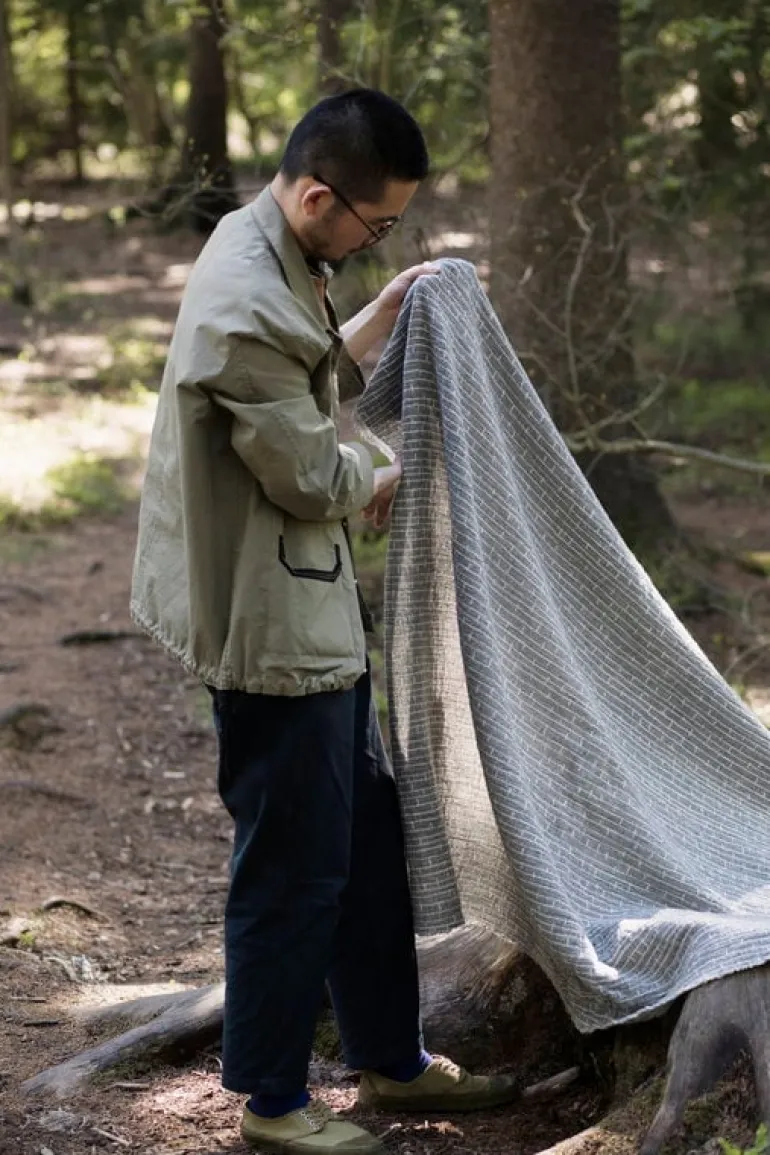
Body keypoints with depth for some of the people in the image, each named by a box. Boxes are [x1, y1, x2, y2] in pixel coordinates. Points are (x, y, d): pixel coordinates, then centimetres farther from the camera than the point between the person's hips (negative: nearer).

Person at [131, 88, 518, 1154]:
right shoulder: (246, 309, -27)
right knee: (294, 867, 3)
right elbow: (308, 474, -20)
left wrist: (379, 319, 7)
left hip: (312, 614, 10)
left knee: (369, 840, 19)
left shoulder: (276, 257, 5)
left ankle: (391, 1060, 33)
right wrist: (387, 477, 0)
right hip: (272, 628, -10)